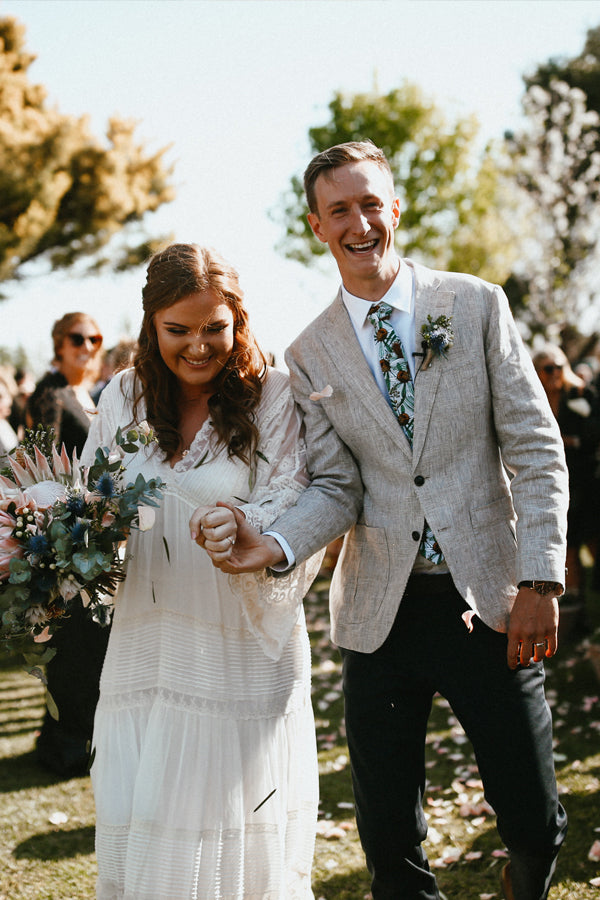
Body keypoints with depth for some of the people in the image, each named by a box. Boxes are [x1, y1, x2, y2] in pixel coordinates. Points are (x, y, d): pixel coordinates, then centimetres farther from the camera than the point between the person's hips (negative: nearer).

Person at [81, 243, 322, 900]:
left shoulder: (271, 397, -4)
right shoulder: (124, 396, 7)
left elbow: (294, 513, -10)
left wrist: (249, 532, -31)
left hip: (241, 649, -3)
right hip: (143, 643, 3)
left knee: (231, 839, 3)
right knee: (133, 833, 7)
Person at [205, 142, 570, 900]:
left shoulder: (476, 305, 2)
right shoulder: (310, 355, 7)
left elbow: (536, 450, -1)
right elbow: (336, 489, 1)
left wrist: (540, 581, -9)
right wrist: (276, 545, -19)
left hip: (489, 602, -1)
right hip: (382, 611, 1)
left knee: (533, 824, 3)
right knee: (388, 838, 5)